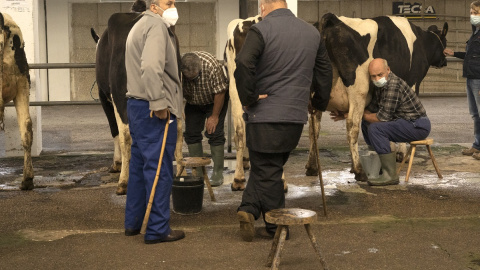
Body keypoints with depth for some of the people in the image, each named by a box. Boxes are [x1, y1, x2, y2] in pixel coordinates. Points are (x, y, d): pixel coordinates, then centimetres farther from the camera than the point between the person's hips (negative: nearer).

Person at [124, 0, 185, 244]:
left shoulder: (139, 26, 21)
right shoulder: (156, 25, -11)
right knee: (159, 170, -4)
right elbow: (151, 67, -26)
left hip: (136, 105, 10)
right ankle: (158, 230, 1)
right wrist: (159, 103, -24)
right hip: (154, 111, -10)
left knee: (139, 166, 17)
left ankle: (132, 223, 26)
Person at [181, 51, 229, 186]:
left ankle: (218, 173, -7)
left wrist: (214, 116, -21)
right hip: (193, 103, 4)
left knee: (214, 133, -12)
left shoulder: (211, 65, -36)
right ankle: (198, 172, 5)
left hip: (215, 100, -4)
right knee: (191, 133, -3)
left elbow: (220, 92, -26)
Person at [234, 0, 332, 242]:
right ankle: (250, 209, 9)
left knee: (267, 171, 4)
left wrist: (248, 99, -11)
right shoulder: (312, 32, 11)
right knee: (269, 168, 16)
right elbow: (325, 70, 18)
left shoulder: (261, 30, -8)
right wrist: (320, 103, 28)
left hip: (264, 115, -5)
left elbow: (243, 65, -22)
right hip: (297, 115, 5)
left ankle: (276, 228, 5)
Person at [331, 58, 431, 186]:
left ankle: (390, 176, -20)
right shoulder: (380, 85, 7)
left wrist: (362, 115, -8)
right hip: (404, 122, 10)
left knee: (376, 128, -26)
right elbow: (371, 108, 17)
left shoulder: (394, 85, -23)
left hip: (418, 126, -10)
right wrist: (347, 115, 9)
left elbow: (383, 117, -24)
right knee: (367, 123, 14)